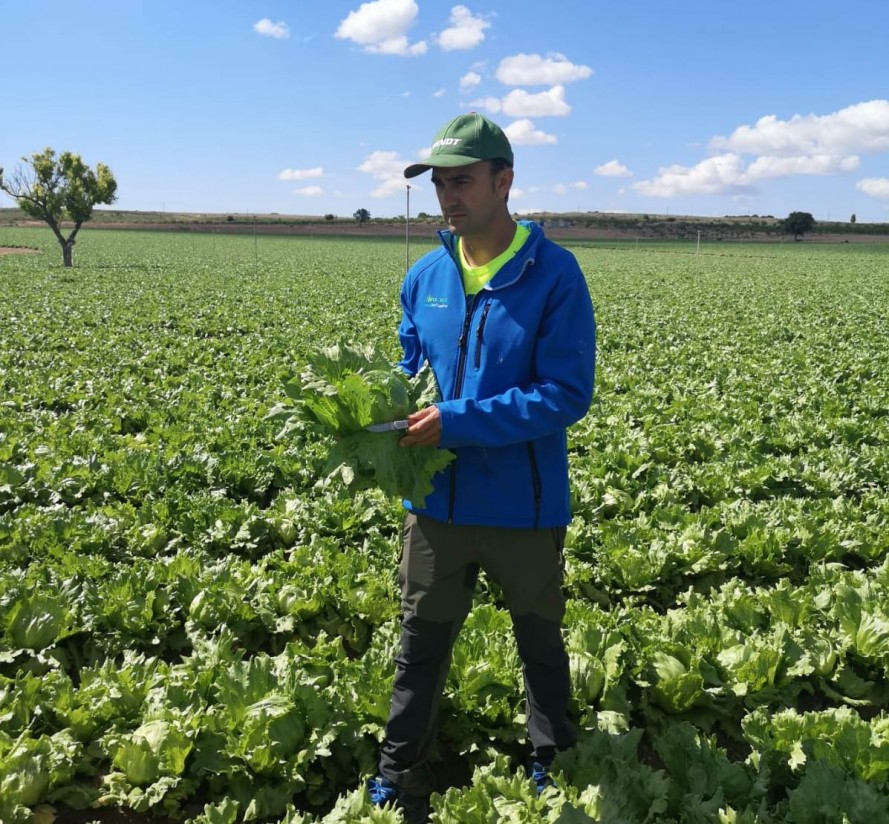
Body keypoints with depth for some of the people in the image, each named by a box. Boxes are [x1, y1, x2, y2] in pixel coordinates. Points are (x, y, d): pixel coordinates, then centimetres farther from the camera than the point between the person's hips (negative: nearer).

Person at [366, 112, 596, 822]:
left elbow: (567, 394, -19)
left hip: (524, 506, -4)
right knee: (421, 646, 16)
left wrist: (458, 422, -25)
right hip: (438, 499, 4)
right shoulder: (425, 276, 3)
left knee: (540, 643, 19)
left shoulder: (555, 274, -14)